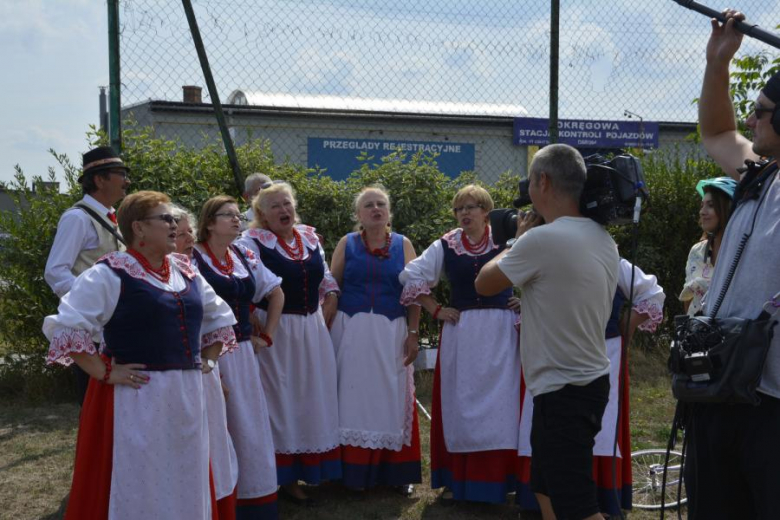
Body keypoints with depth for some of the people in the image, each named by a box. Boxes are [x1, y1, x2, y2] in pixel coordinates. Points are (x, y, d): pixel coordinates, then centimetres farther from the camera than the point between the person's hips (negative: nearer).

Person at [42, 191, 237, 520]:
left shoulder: (185, 272, 11)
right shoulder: (111, 274, -10)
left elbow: (220, 318, 25)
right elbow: (64, 328, -16)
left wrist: (207, 360, 13)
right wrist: (105, 373, -16)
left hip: (187, 396, 7)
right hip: (136, 398, -7)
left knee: (186, 487, 14)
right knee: (138, 490, 2)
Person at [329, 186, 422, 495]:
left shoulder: (402, 245, 6)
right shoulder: (347, 244, 5)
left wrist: (413, 334, -3)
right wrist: (327, 330, -2)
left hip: (391, 333, 0)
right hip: (351, 331, 0)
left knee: (392, 397, 3)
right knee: (354, 397, 2)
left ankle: (397, 472, 11)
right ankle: (355, 471, 10)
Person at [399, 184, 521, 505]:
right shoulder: (445, 246, 5)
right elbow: (411, 277, 9)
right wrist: (435, 310, 3)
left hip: (500, 334, -1)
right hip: (460, 334, 2)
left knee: (498, 405, 2)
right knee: (459, 405, 5)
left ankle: (496, 480, 12)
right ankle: (457, 480, 14)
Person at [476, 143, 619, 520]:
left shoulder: (542, 239, -21)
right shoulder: (603, 239, 6)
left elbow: (484, 284, -6)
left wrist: (519, 238, 8)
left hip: (563, 393, -10)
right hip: (590, 379, 10)